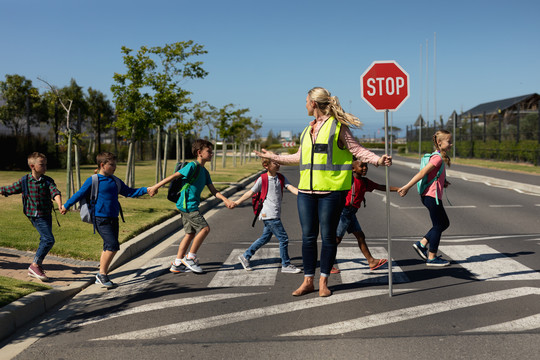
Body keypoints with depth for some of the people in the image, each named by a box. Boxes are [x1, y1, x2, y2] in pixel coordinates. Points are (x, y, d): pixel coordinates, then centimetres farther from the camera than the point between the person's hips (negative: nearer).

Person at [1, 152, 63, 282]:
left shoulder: (48, 181, 0)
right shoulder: (24, 181, -5)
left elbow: (55, 192, -16)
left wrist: (60, 205, -34)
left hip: (46, 214, 5)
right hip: (35, 216, -5)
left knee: (44, 241, 11)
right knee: (49, 239, -16)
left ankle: (34, 270, 26)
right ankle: (35, 265, -3)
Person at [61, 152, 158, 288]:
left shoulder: (115, 181, 12)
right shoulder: (93, 181, -6)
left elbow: (129, 192, 17)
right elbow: (79, 194, 2)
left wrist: (146, 190, 6)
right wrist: (66, 206, 11)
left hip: (113, 219, 7)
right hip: (101, 219, -7)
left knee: (109, 247, 10)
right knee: (113, 246, -16)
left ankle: (101, 276, 23)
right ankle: (102, 274, -3)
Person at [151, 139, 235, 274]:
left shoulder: (204, 171, 15)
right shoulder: (192, 166, -12)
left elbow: (213, 191, 12)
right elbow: (173, 176, -15)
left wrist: (225, 200, -2)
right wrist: (156, 187, -17)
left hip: (191, 206, 10)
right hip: (187, 205, -10)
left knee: (191, 233, 11)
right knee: (205, 228, -11)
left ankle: (177, 264, 16)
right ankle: (190, 258, -1)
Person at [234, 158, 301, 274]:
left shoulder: (281, 177, 10)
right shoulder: (262, 179, -7)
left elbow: (291, 188, -2)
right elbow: (251, 192, 0)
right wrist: (236, 203, 3)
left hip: (275, 215, 7)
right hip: (269, 215, -7)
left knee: (265, 238, 16)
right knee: (283, 238, -6)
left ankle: (245, 256, 27)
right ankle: (286, 265, 5)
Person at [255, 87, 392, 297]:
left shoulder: (337, 126, -1)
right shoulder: (307, 130, 18)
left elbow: (357, 150, -2)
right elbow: (300, 157, 30)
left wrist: (377, 160, -18)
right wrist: (274, 158, 36)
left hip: (331, 190, -6)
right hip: (307, 190, 6)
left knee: (328, 236, 2)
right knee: (308, 236, 6)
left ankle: (323, 281, 13)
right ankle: (308, 281, 15)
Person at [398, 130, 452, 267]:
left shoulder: (440, 157, 14)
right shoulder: (438, 158, -17)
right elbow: (422, 173, -21)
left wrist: (443, 182, 7)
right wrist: (407, 187, -23)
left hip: (429, 196, 10)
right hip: (432, 196, -10)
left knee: (444, 223, 18)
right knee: (438, 226, 0)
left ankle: (422, 244, 18)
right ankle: (432, 258, 8)